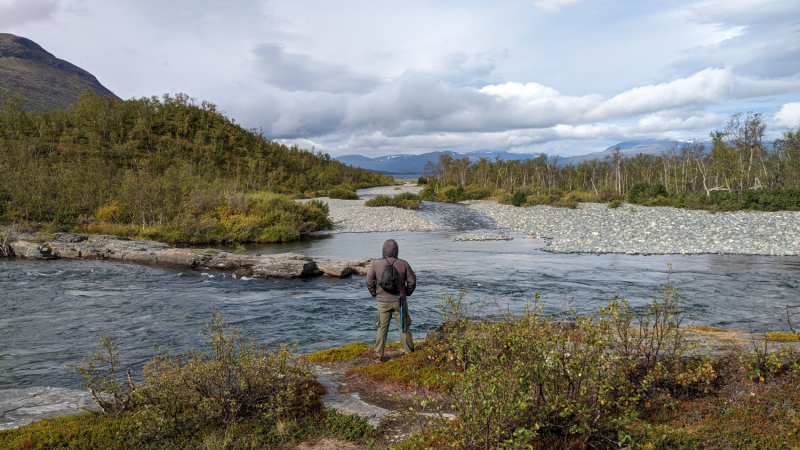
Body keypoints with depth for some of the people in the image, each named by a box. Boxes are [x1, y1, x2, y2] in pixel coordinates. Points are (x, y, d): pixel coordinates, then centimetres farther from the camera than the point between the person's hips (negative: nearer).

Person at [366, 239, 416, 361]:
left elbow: (369, 281, -2)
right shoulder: (403, 264, -8)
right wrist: (406, 293, 14)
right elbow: (412, 281, -2)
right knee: (404, 327, 13)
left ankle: (378, 355, 11)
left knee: (382, 328, 9)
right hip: (399, 301, 0)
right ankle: (410, 351, 22)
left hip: (383, 302, 0)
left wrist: (375, 294, 11)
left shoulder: (376, 264, -8)